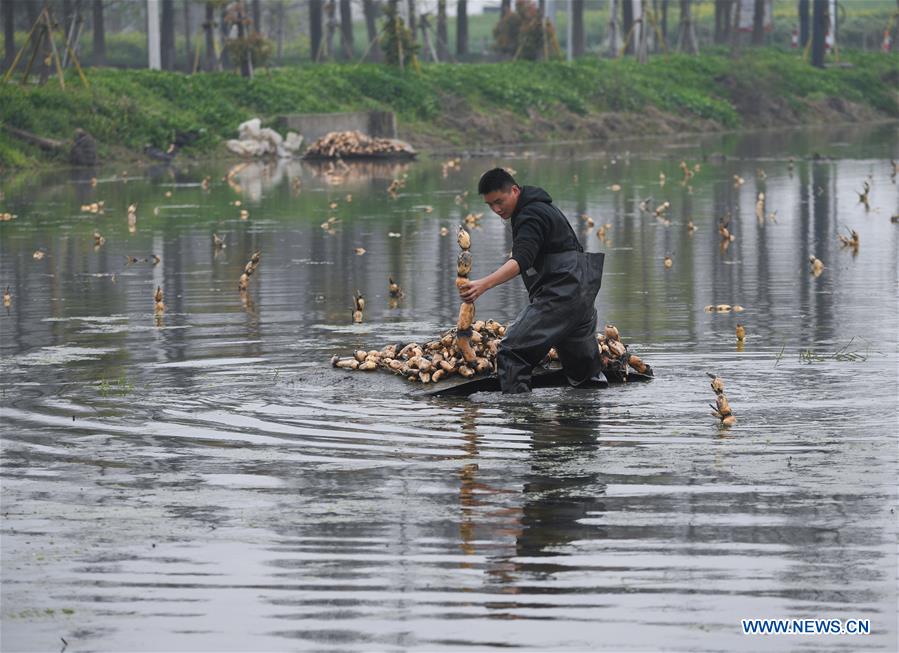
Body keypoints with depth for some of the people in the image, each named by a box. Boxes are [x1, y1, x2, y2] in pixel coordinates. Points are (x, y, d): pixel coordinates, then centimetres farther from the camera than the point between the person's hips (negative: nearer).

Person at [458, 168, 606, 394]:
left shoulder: (530, 216, -15)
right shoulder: (540, 207, 18)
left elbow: (521, 261, -32)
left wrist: (484, 284, -44)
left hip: (560, 295, -11)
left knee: (512, 351, -16)